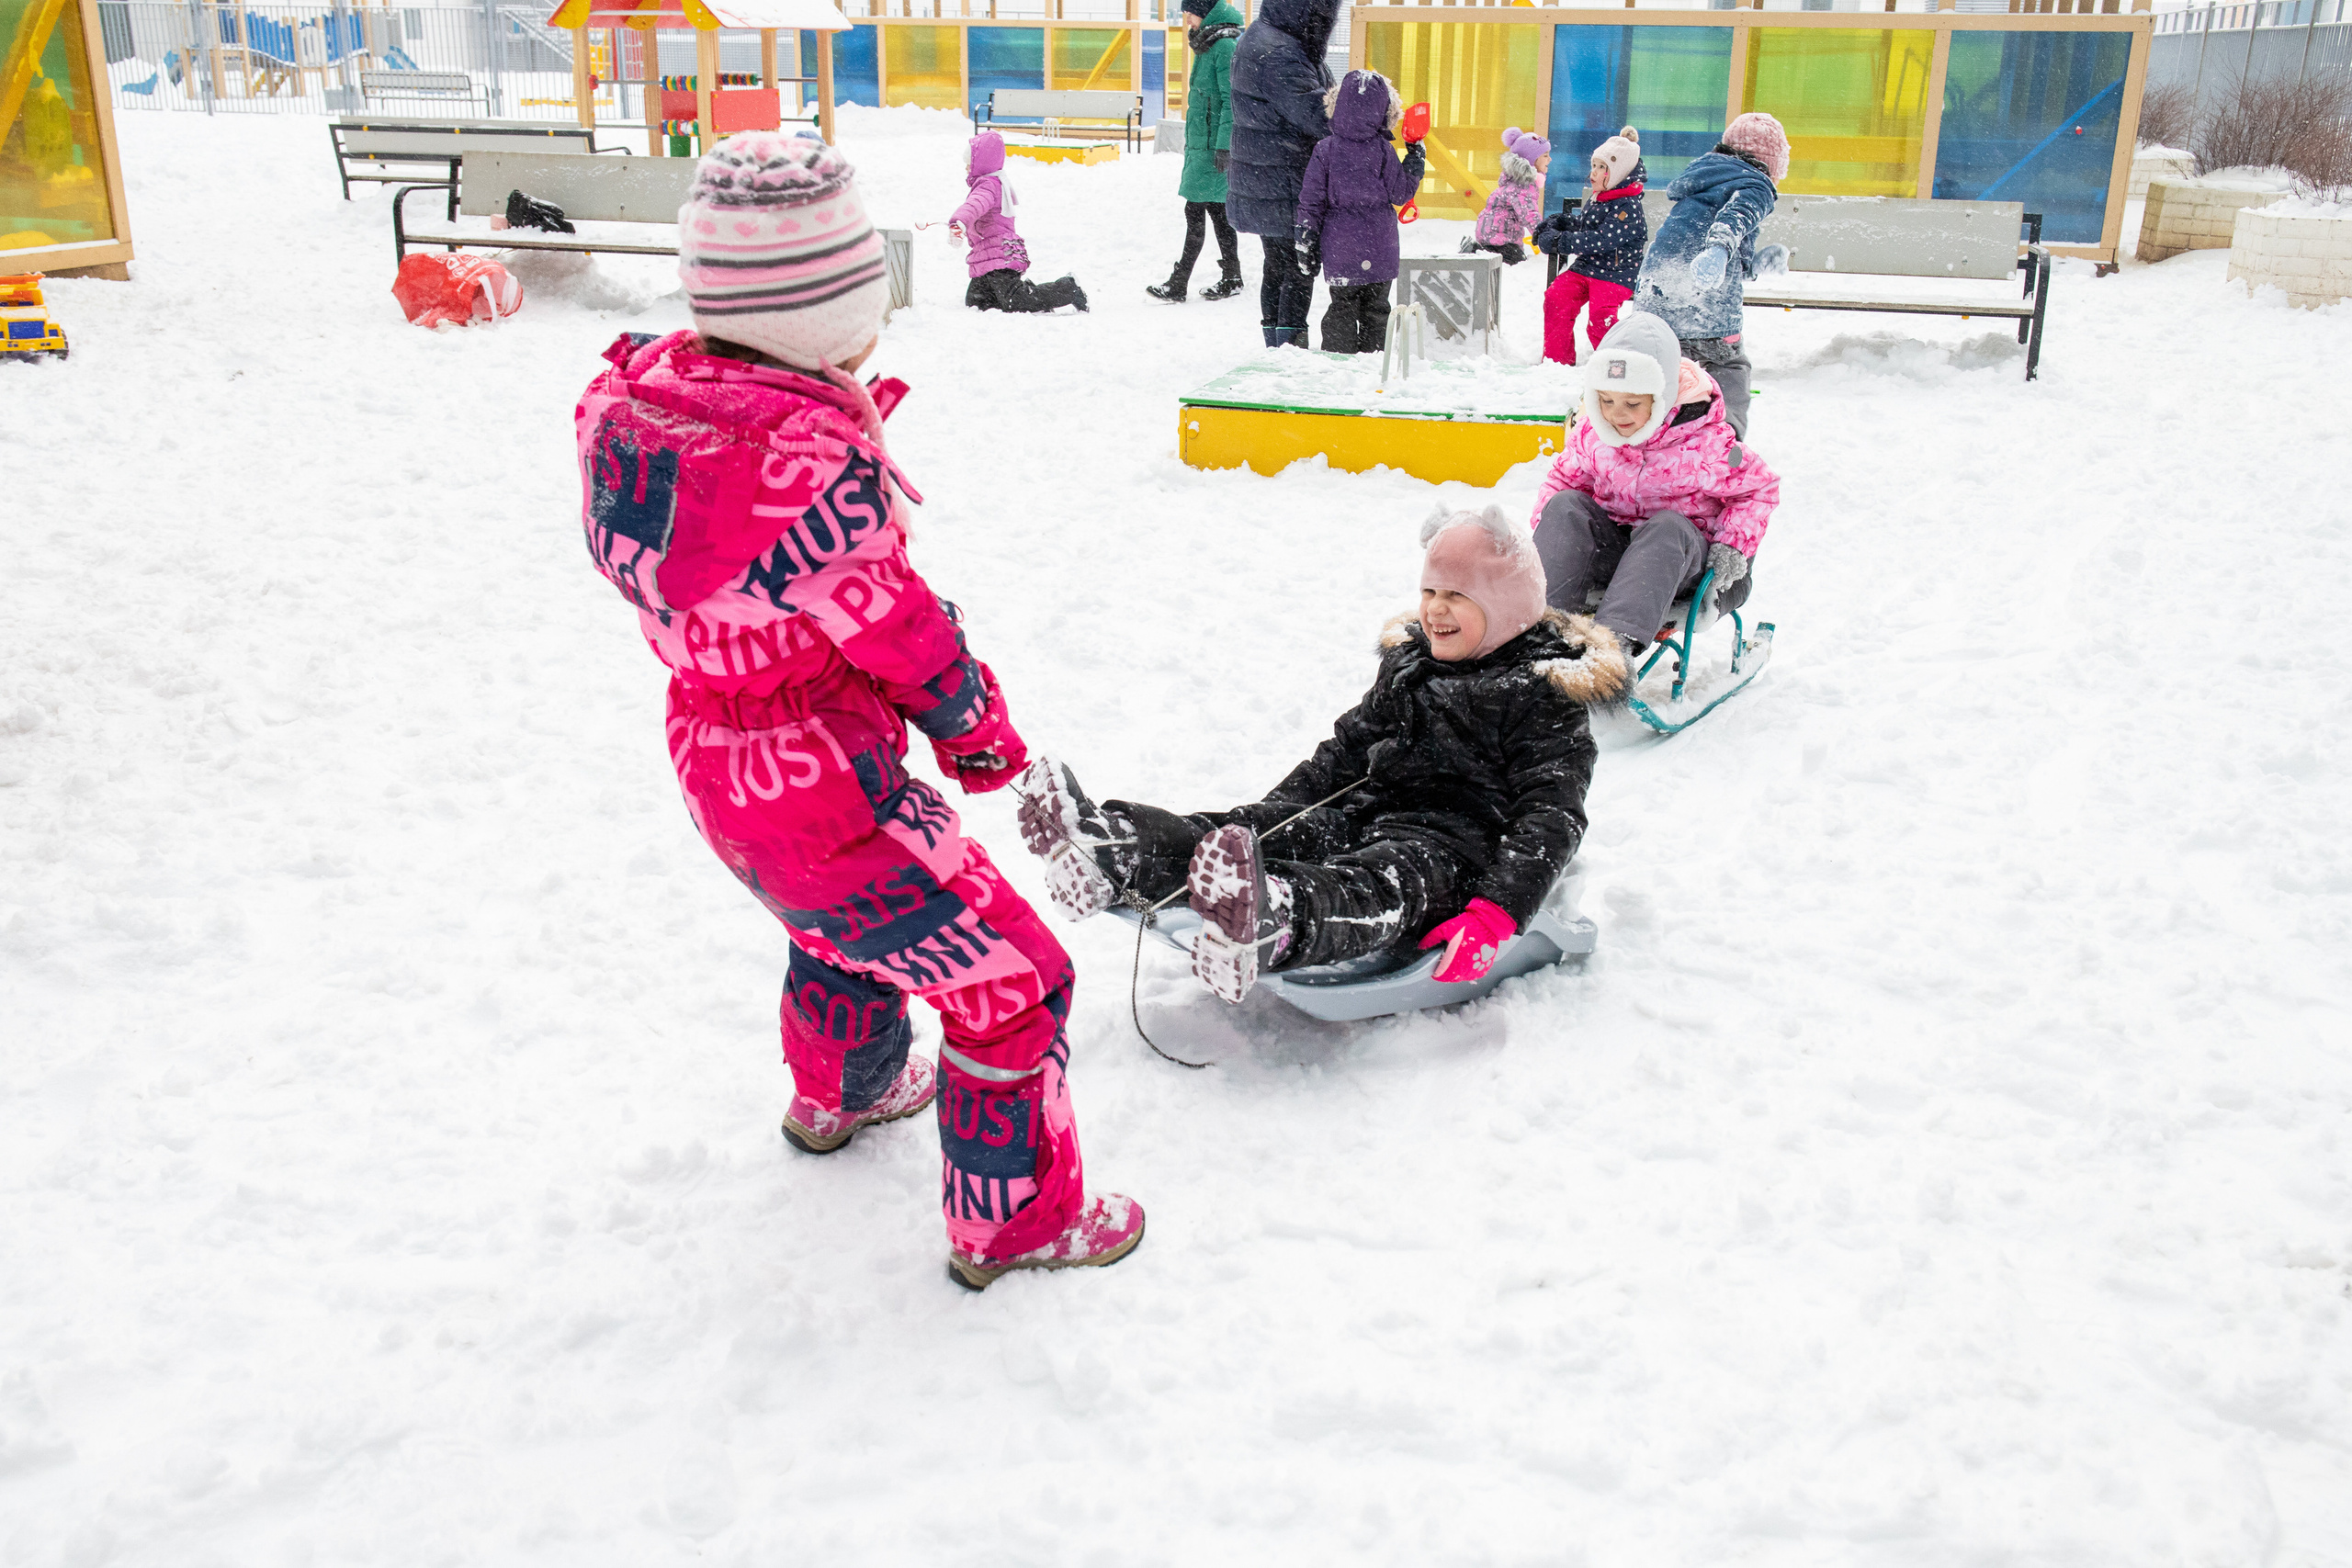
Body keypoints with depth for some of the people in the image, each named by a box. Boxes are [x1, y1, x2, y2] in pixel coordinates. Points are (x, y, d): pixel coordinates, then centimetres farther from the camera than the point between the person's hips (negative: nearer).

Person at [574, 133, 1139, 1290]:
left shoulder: (633, 395, -8)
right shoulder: (811, 457, -32)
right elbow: (896, 629, -19)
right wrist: (979, 729, -2)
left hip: (714, 754, 9)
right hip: (823, 790, -9)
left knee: (851, 909, 37)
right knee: (1015, 979, 7)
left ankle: (838, 1094, 62)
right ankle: (1014, 1221, 25)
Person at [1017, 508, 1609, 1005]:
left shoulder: (1545, 695, -2)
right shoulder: (1410, 663, 21)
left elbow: (1550, 816, -12)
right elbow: (1346, 750, 26)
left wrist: (1498, 912, -28)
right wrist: (1259, 821, 14)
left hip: (1456, 851, -7)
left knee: (1382, 884, -41)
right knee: (1265, 829, -20)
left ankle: (1269, 926, -75)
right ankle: (1107, 854, -44)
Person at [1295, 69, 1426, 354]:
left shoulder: (1325, 150, -4)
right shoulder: (1383, 151, -7)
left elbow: (1311, 203, -3)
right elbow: (1401, 193, 2)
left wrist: (1307, 249, 3)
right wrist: (1415, 159, 15)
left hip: (1339, 250, 0)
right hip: (1379, 253, 0)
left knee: (1342, 308, 8)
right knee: (1376, 310, 11)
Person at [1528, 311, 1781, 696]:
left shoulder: (1706, 442, -13)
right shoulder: (1592, 433, -3)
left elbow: (1760, 487, -1)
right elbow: (1564, 478, 14)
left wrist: (1734, 545, -14)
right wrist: (1548, 535, -3)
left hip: (1683, 558, -3)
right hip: (1611, 547, 3)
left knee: (1668, 527, -38)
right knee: (1566, 507, -24)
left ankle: (1616, 637, -59)